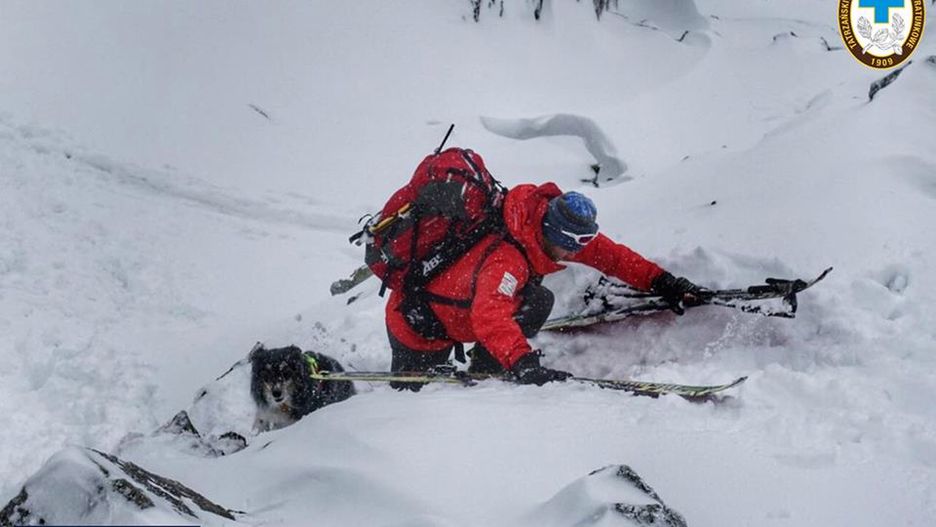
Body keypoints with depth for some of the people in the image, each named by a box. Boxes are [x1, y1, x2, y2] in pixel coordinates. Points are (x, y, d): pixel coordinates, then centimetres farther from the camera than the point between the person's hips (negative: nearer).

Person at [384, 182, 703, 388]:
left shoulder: (551, 230, -15)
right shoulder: (506, 258, -41)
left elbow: (608, 254, -6)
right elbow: (489, 317, -56)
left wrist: (661, 282, -11)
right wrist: (523, 363, -67)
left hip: (457, 312, 8)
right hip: (416, 326, -8)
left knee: (538, 301, -12)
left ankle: (482, 374, -4)